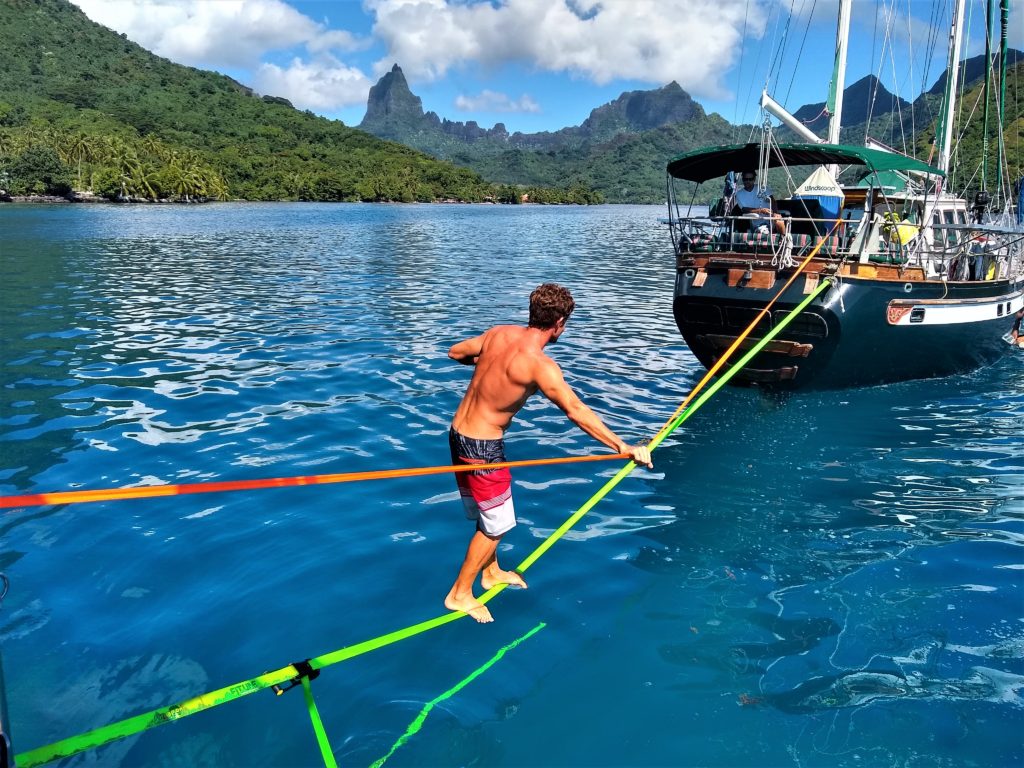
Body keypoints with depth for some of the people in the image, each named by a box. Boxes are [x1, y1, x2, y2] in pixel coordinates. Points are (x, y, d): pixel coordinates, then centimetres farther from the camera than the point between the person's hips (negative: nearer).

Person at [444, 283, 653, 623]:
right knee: (496, 524, 10)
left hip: (458, 433, 8)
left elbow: (455, 352, 13)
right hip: (483, 447, -8)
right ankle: (459, 594, 23)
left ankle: (491, 572, 46)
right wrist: (623, 446, -20)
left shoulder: (499, 333, -1)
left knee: (487, 513, 25)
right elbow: (576, 411, -24)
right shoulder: (539, 364, -23)